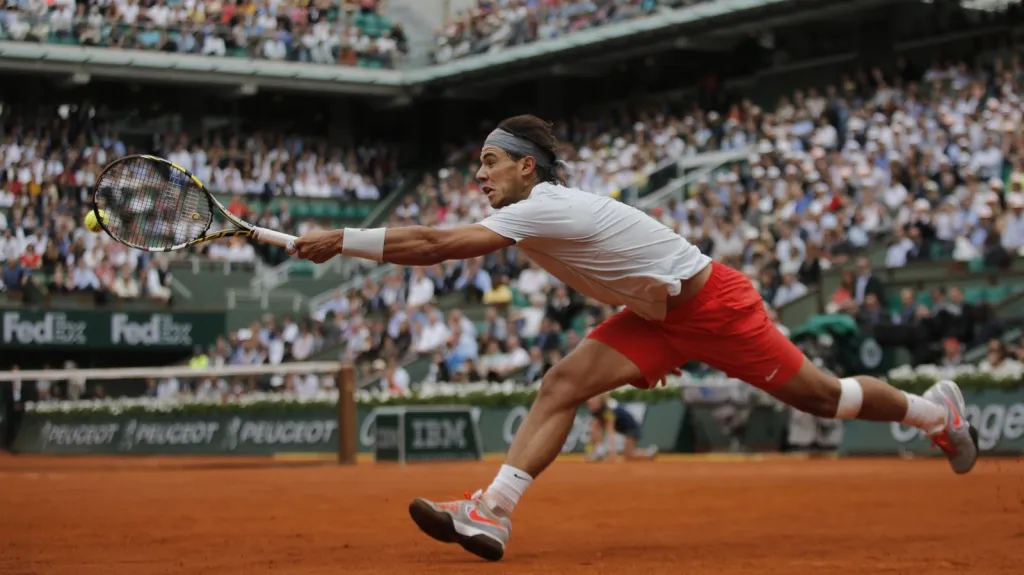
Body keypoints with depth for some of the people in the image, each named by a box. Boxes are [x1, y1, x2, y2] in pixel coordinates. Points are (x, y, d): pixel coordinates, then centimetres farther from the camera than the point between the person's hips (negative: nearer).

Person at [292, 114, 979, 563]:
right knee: (563, 384, -9)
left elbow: (435, 244, -32)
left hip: (711, 303, -8)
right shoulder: (540, 211, 0)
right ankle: (493, 514, -15)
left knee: (816, 395, 3)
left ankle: (935, 408, 28)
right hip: (658, 313, 8)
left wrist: (340, 240, -30)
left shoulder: (543, 208, -28)